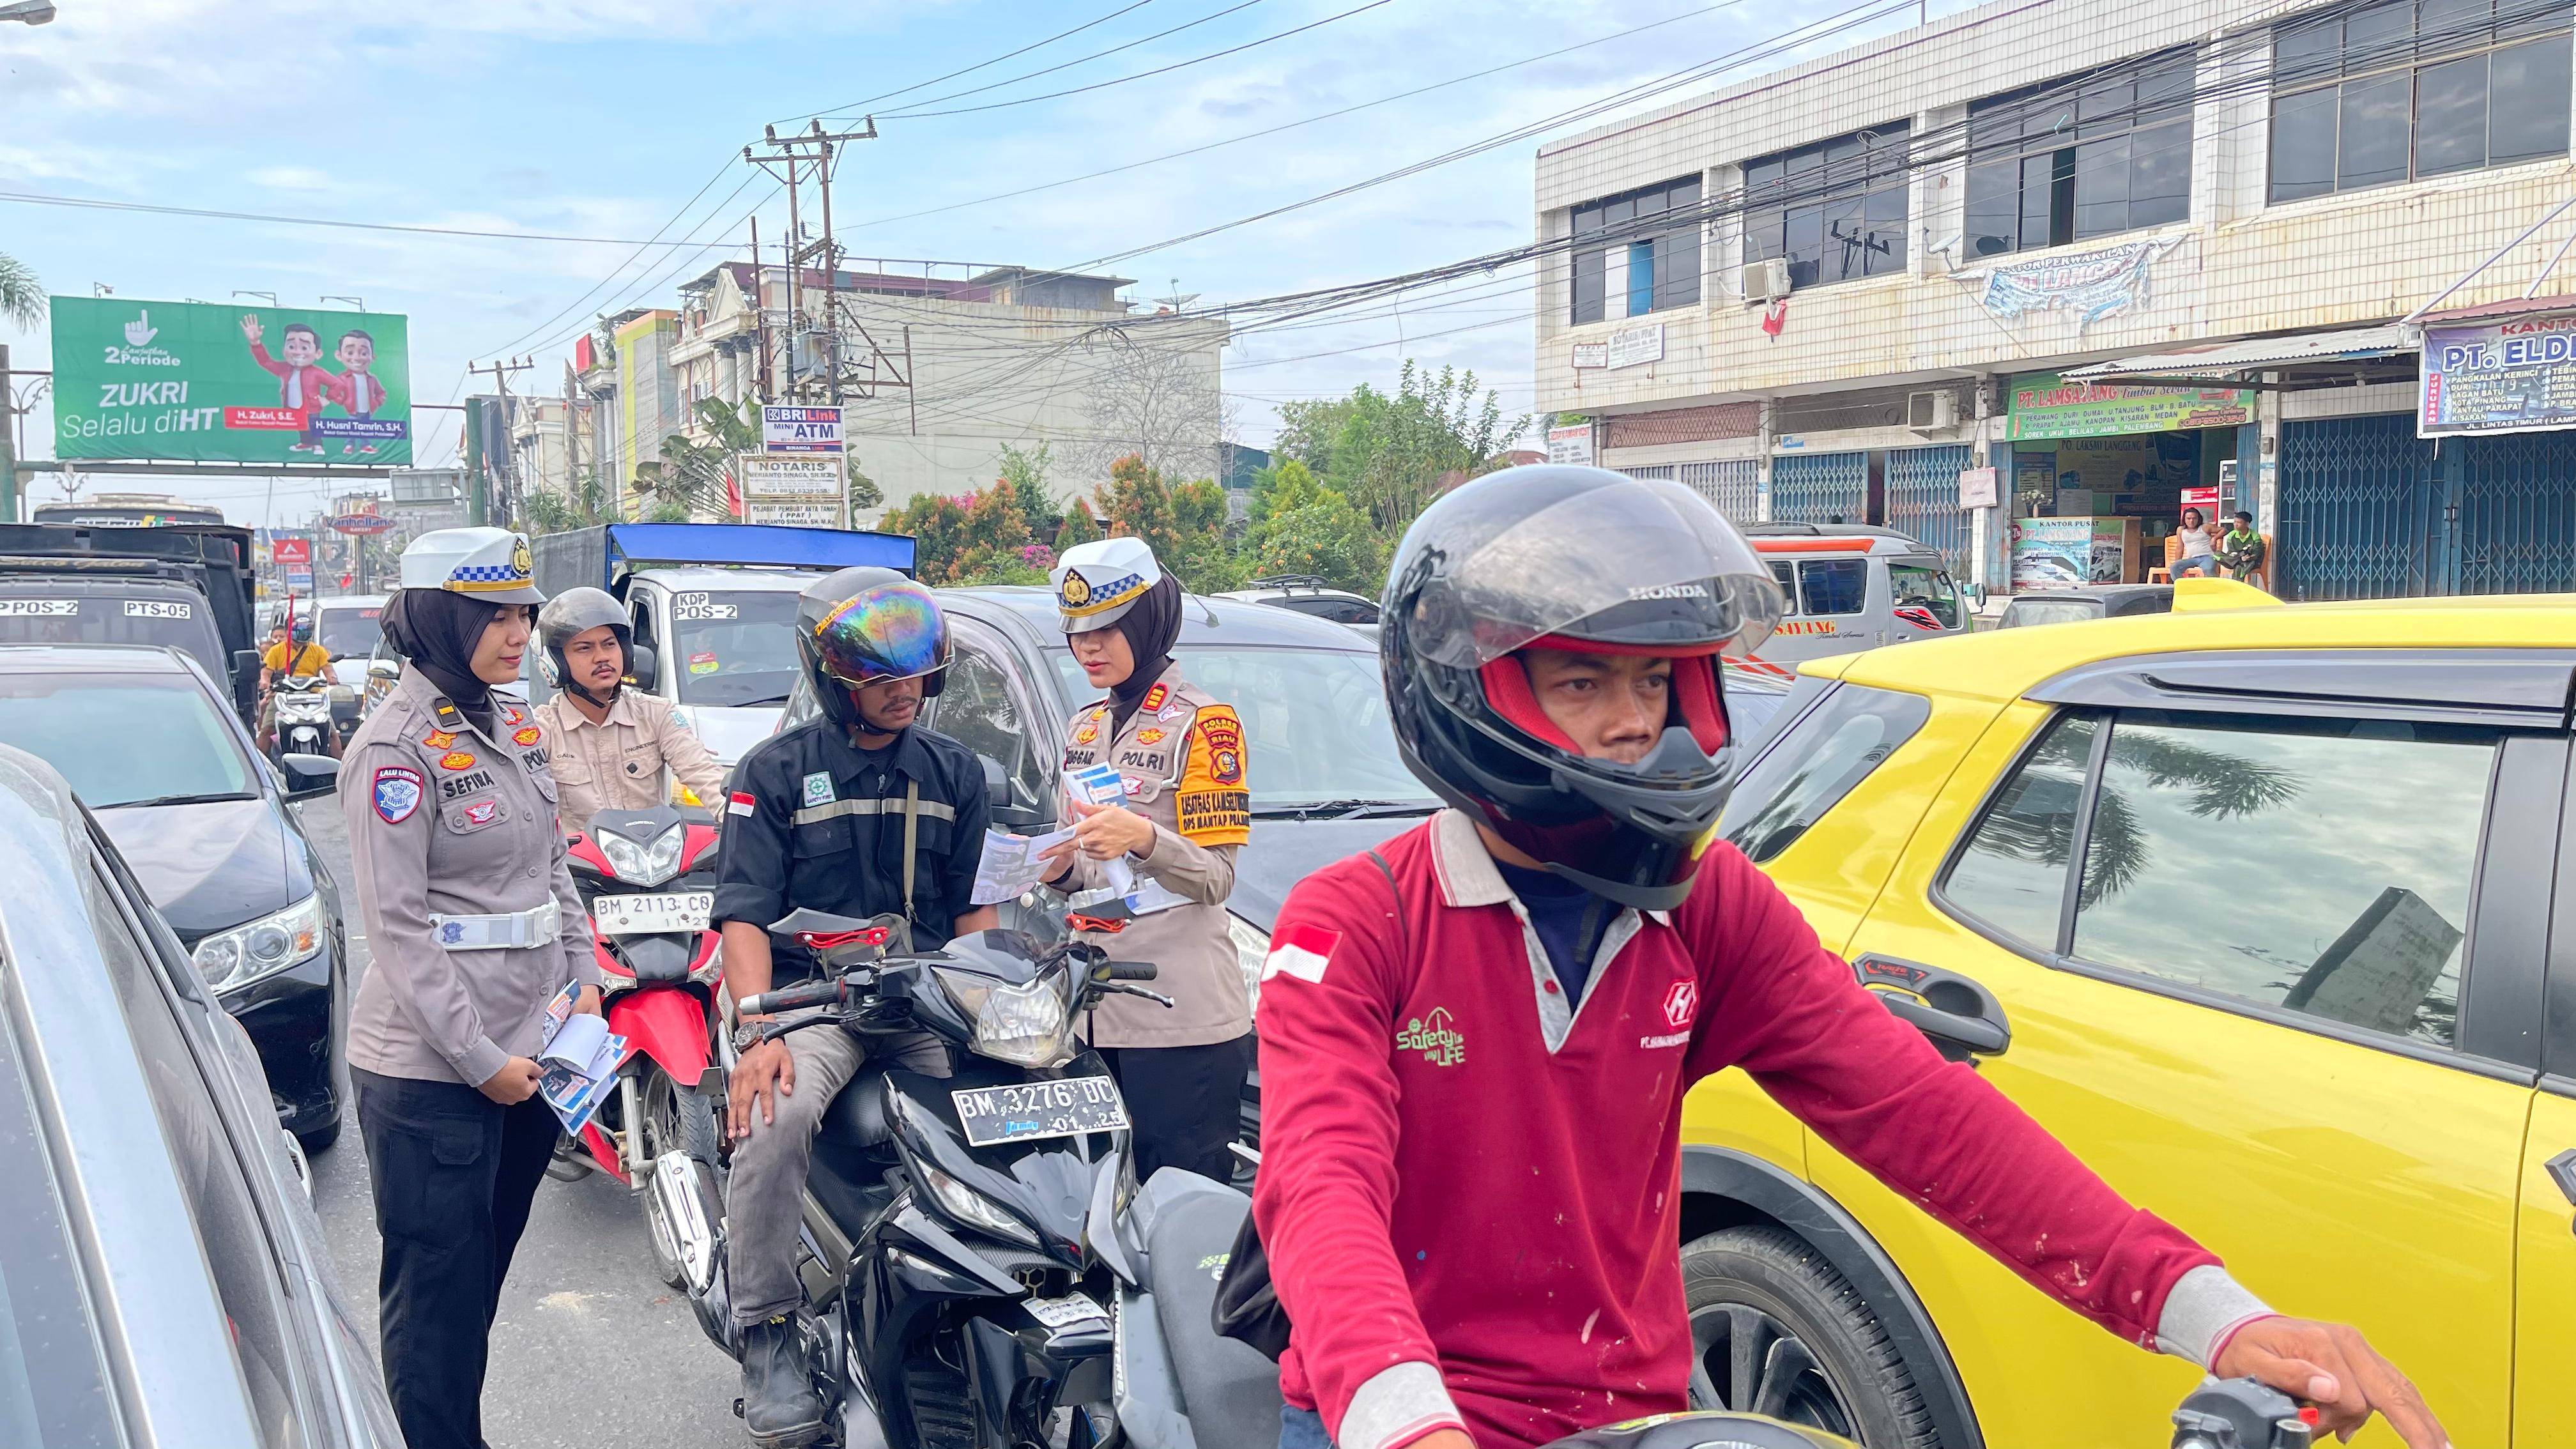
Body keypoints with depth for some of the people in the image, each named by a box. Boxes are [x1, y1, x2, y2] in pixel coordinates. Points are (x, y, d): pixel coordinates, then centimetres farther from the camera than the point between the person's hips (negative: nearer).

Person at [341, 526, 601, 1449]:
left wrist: (584, 979, 7)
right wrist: (479, 1059, -17)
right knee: (439, 1291, 3)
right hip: (432, 1070, -7)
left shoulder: (514, 727, 9)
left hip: (533, 1046, 8)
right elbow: (397, 925, -17)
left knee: (487, 1272, 17)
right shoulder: (396, 747, -14)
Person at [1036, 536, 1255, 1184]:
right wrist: (1059, 866, 2)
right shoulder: (1085, 728, 17)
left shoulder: (1203, 721, -4)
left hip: (1183, 1018, -7)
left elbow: (1216, 879, -9)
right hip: (1096, 1009, 7)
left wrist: (1143, 838, -26)